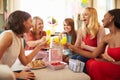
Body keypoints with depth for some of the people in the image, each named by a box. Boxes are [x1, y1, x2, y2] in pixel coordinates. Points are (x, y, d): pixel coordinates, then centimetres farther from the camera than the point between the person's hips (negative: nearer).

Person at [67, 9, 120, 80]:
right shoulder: (107, 38, 5)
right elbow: (93, 55, 4)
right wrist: (73, 48, 3)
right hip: (111, 68, 5)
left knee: (96, 65, -21)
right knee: (90, 62, -12)